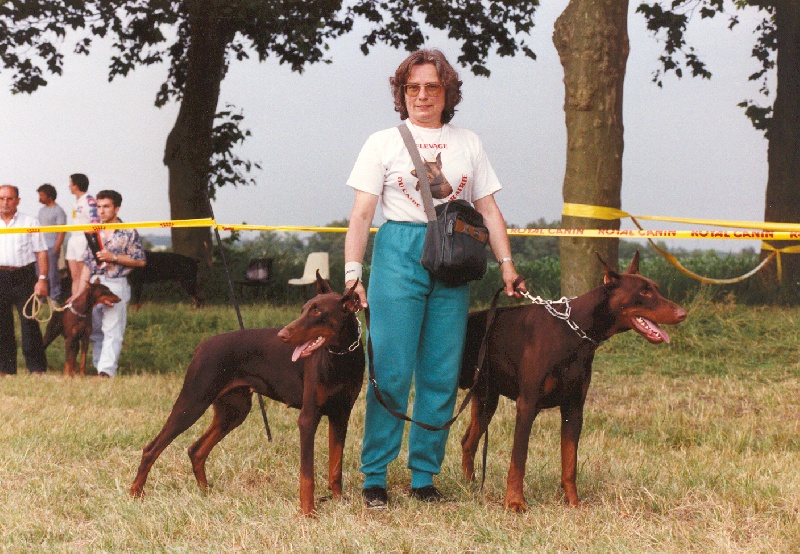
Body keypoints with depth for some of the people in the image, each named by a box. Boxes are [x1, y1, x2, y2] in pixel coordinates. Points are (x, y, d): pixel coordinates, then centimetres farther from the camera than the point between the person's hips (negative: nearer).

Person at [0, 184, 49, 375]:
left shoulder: (30, 222, 5)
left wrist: (42, 279, -6)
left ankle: (36, 368, -2)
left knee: (29, 322, -6)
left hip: (23, 277, -2)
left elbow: (41, 252, 2)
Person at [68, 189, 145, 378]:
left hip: (116, 286, -5)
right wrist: (80, 291, 8)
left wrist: (114, 258, -12)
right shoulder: (95, 232, 14)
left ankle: (107, 370, -17)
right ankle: (98, 366, 14)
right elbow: (87, 263, 14)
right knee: (95, 331, 7)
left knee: (112, 330, -11)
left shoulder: (129, 233, 0)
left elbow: (140, 261, -3)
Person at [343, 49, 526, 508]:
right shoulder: (384, 143, 6)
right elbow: (362, 214, 1)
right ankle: (374, 477, 0)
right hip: (399, 254, -3)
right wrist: (352, 272, -10)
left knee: (442, 374, 2)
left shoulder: (468, 143, 14)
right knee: (392, 370, -7)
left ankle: (425, 476, 11)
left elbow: (489, 210, 13)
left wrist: (507, 264, 1)